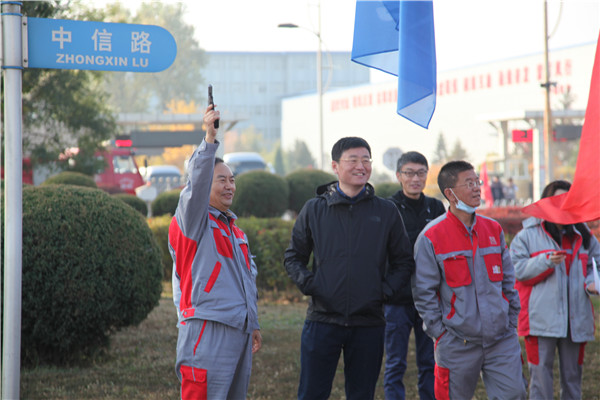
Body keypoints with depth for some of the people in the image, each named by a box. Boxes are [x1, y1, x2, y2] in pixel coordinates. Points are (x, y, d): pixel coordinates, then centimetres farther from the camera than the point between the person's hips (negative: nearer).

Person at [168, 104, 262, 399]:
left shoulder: (234, 229, 22)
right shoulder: (193, 222, -3)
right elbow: (196, 183, -22)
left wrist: (253, 324, 24)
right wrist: (210, 138, -32)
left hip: (238, 331, 9)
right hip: (207, 331, -9)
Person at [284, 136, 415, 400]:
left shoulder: (386, 212, 6)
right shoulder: (314, 210, 4)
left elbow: (403, 262, 13)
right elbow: (293, 257, 12)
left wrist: (385, 289, -3)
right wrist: (308, 283, -6)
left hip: (369, 322, 1)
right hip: (323, 319, -1)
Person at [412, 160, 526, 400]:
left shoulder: (494, 229, 9)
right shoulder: (432, 237, -6)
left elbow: (508, 281, 15)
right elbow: (424, 292, -5)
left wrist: (512, 321, 10)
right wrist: (440, 333, -7)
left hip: (502, 338, 4)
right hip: (457, 343, -4)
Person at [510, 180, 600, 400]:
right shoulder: (527, 235, 1)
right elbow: (518, 269, -7)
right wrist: (546, 261, -20)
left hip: (576, 320, 4)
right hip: (541, 320, -4)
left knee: (573, 373, 11)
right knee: (541, 373, -4)